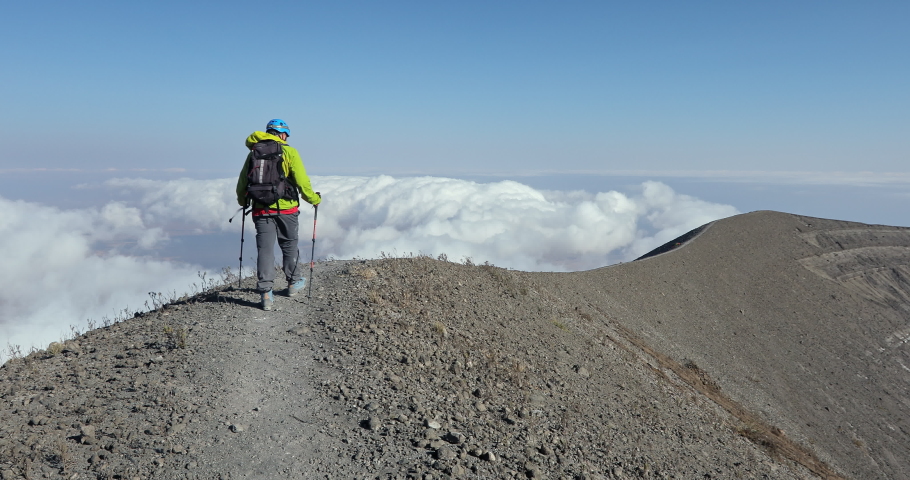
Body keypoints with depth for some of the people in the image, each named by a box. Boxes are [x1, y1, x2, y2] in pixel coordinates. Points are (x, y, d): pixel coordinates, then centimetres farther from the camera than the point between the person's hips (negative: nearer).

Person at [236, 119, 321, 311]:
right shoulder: (289, 152, -4)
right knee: (289, 246, 16)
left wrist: (242, 200, 31)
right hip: (286, 208, -2)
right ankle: (294, 282, 32)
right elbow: (302, 181, -11)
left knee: (265, 250, 1)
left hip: (261, 209, 2)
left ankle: (266, 293, -4)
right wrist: (314, 199, 4)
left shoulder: (254, 152, 8)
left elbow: (242, 181, 14)